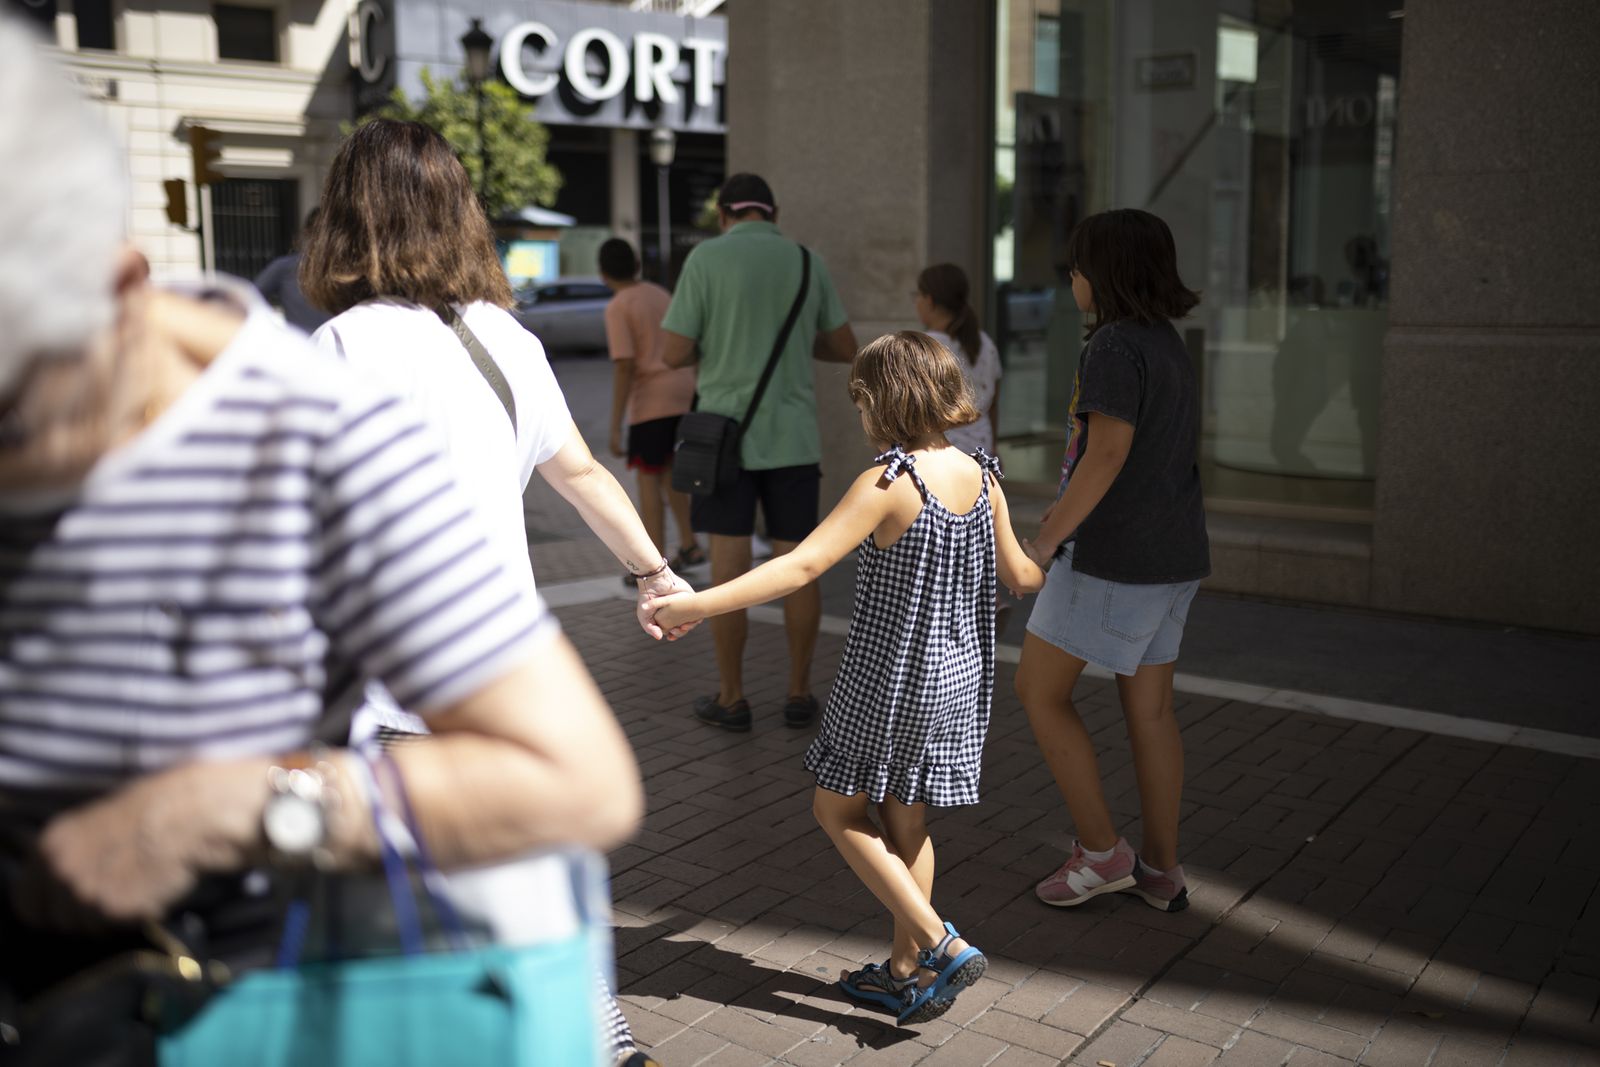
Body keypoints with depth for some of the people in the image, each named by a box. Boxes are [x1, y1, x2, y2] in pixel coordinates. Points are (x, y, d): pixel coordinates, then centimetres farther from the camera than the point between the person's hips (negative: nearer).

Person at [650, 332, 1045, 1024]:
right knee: (903, 818, 19)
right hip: (960, 675, 8)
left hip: (892, 681, -7)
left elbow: (803, 565, -30)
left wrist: (696, 605, -32)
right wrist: (1052, 578, 36)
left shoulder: (889, 483, -22)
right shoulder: (980, 475, -1)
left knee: (838, 810, 11)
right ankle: (906, 969, 30)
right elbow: (1016, 573, 11)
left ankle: (941, 946, 6)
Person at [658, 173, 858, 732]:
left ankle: (731, 698, 10)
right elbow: (845, 349, 13)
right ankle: (799, 694, 15)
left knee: (728, 566, 3)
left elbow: (673, 354, -8)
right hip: (793, 437, 3)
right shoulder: (808, 262, 5)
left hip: (727, 434, -3)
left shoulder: (706, 258, -7)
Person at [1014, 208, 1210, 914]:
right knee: (1149, 708, 14)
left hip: (1114, 557, -9)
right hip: (1173, 554, 9)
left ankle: (1100, 852, 8)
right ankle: (1162, 870, 21)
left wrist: (1044, 541, -18)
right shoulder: (1169, 346, 13)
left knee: (1038, 691, 4)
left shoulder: (1115, 346, -15)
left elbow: (1106, 453, -23)